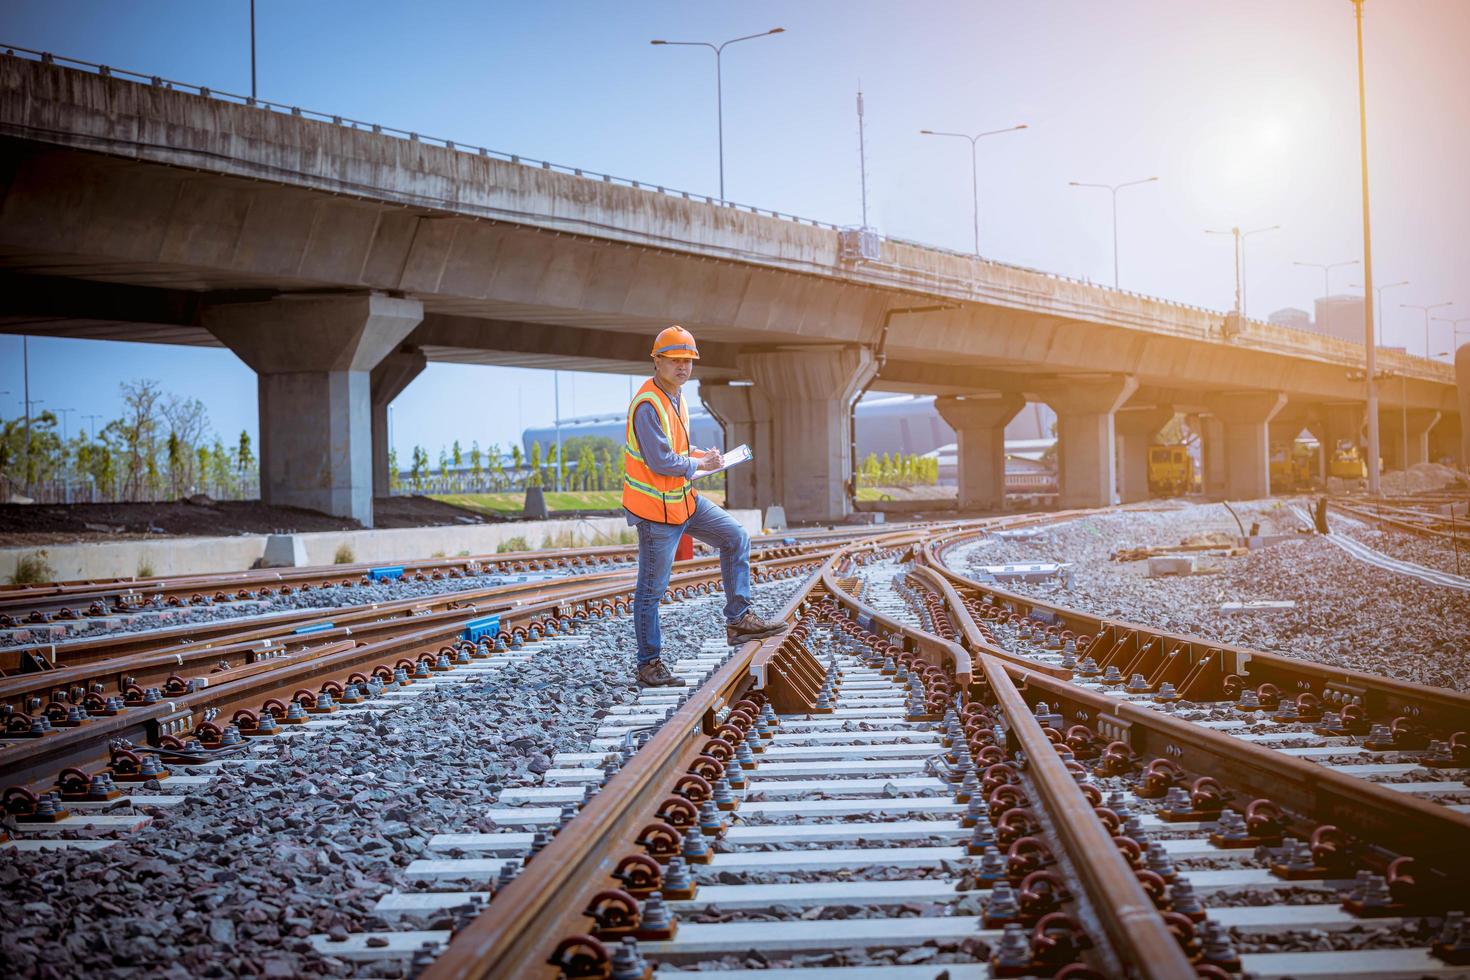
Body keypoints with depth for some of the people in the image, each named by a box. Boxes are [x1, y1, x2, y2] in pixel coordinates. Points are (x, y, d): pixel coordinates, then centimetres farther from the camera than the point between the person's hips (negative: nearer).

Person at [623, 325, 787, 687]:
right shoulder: (648, 405, -23)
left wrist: (699, 454, 3)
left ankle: (738, 620, 14)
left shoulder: (676, 397, 8)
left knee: (735, 539, 10)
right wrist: (699, 464, -12)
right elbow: (660, 461, -27)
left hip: (684, 499, 9)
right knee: (651, 589, 1)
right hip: (655, 508, -9)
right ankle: (649, 664, 12)